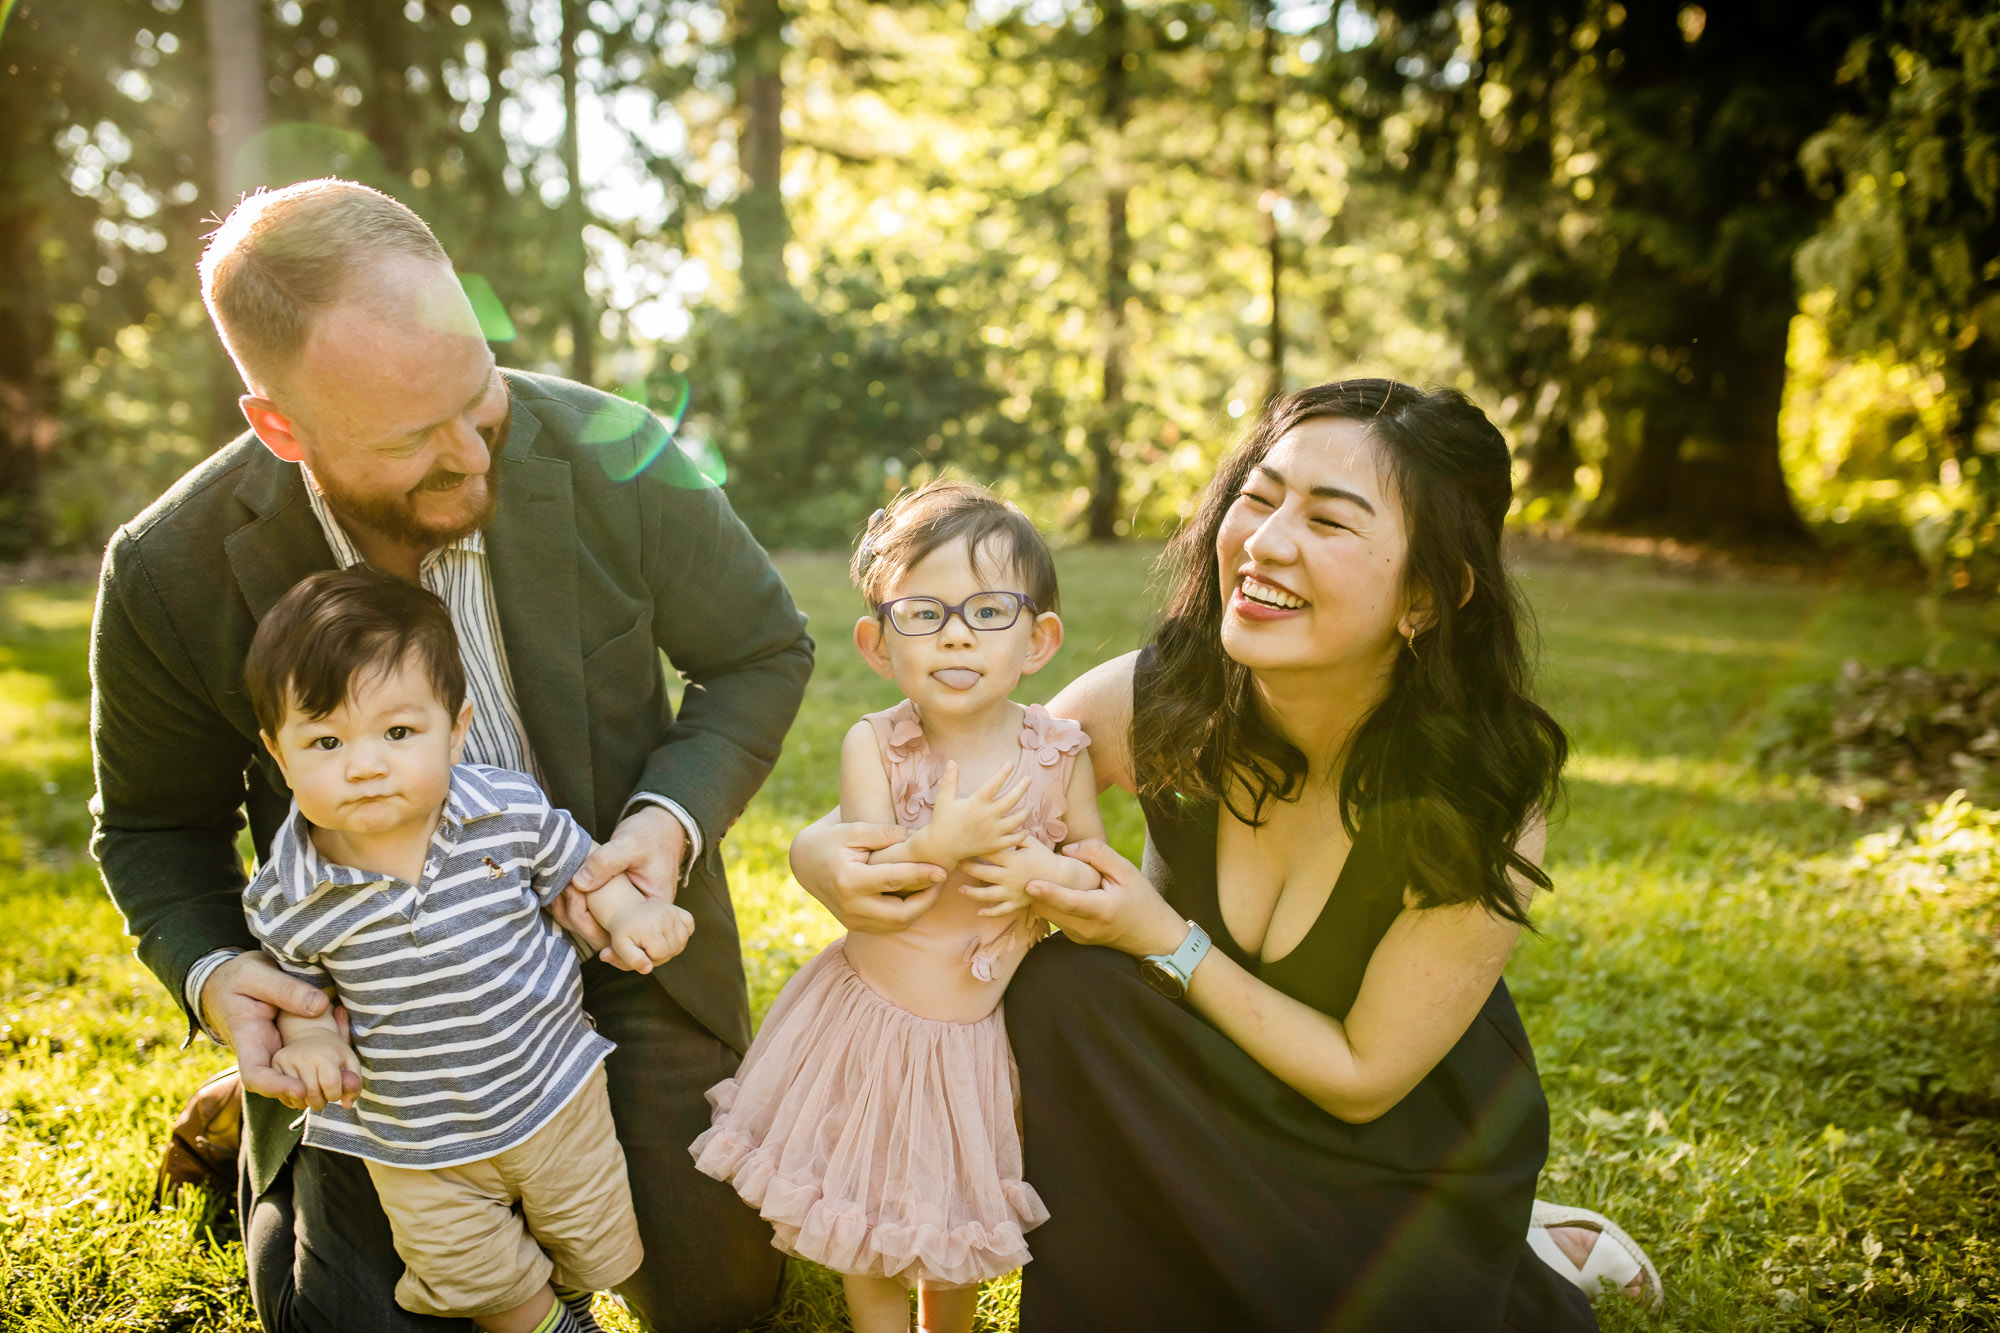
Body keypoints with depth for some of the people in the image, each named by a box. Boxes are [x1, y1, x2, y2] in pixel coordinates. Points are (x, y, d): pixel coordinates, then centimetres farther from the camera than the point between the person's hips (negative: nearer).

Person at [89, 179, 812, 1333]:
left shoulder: (610, 461, -21)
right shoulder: (168, 577, -19)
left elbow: (763, 653, -6)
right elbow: (156, 826, -1)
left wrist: (673, 820, -23)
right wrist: (210, 971, -21)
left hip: (619, 941, 1)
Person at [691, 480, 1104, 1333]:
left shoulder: (1059, 753, -11)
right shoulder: (873, 746, -16)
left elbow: (1105, 873, -3)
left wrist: (1046, 872, -23)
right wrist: (937, 845, -36)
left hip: (982, 1030, 2)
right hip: (873, 1015, -1)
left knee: (958, 1223, 23)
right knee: (868, 1232, 18)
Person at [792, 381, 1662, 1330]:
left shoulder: (1481, 804, -28)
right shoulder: (1158, 700, -21)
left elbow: (1362, 1077, -19)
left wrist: (1166, 941, -27)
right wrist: (824, 851, -27)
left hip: (1414, 1158, -1)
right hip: (1212, 1106, 2)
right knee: (1060, 986, -23)